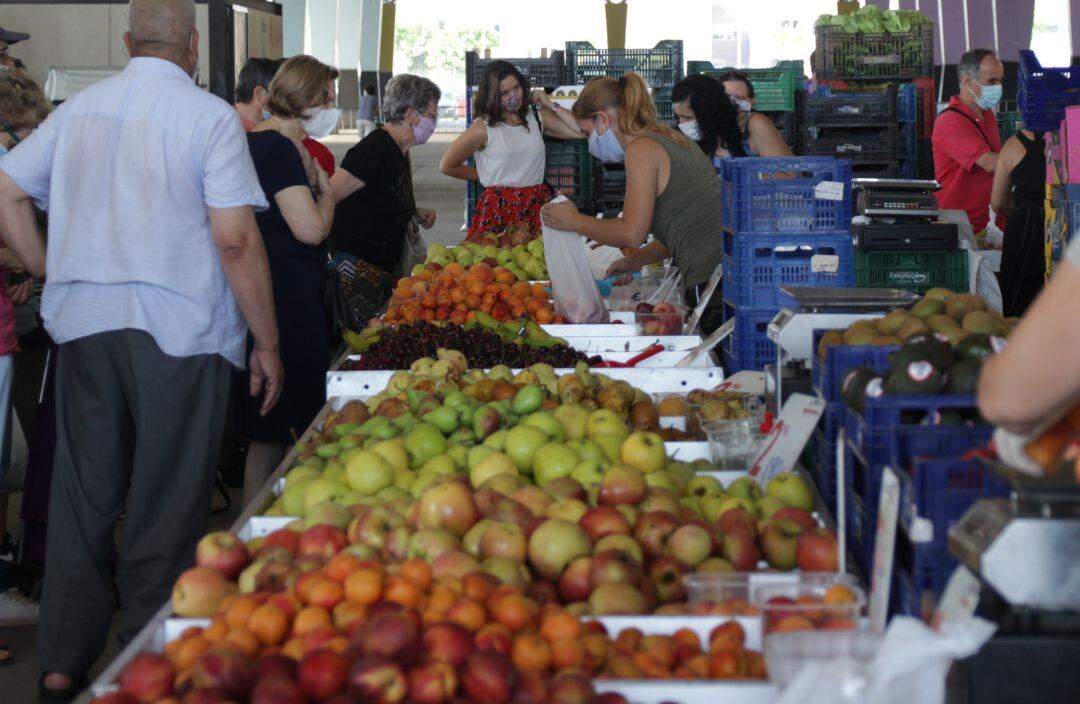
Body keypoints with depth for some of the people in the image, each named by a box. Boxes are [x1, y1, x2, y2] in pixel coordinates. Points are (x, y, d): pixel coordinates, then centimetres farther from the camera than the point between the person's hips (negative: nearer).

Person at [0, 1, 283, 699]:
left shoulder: (80, 108, 10)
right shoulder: (210, 117, -6)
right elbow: (236, 240, -12)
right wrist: (268, 343, -5)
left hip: (82, 323, 5)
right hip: (178, 328, -5)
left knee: (82, 493, 13)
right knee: (166, 506, 4)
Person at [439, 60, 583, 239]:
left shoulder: (538, 117, 10)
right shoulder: (483, 127, -3)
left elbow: (581, 130, 2)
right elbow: (447, 166, 3)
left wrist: (552, 106, 2)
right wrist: (485, 176, 11)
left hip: (536, 207, 3)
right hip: (498, 209, -3)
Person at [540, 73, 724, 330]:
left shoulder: (642, 148, -7)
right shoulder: (671, 139, 21)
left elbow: (632, 233, -14)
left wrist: (574, 221, 0)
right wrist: (635, 261, 22)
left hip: (711, 279, -9)